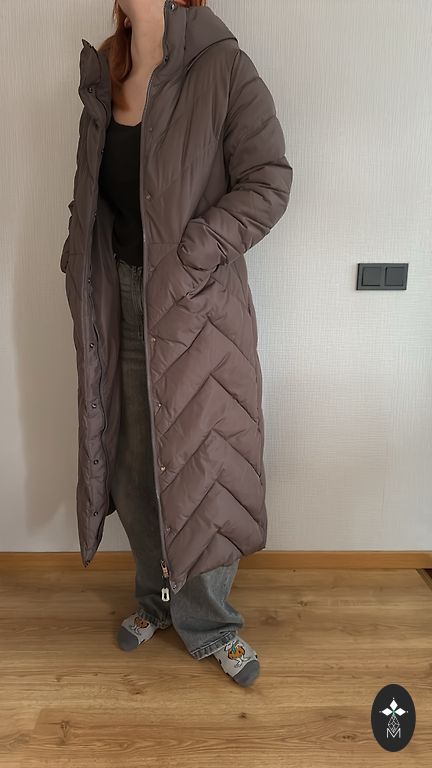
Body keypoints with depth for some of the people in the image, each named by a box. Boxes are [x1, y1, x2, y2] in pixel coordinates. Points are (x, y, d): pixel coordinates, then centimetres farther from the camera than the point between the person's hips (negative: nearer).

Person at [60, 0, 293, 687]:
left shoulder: (223, 70, -5)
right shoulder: (103, 76, 11)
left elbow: (269, 183, -11)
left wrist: (193, 253, -19)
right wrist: (81, 259, 7)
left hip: (200, 301, -5)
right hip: (127, 297, 5)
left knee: (205, 457, 2)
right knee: (135, 458, 11)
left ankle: (207, 620, 24)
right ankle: (159, 594, 34)